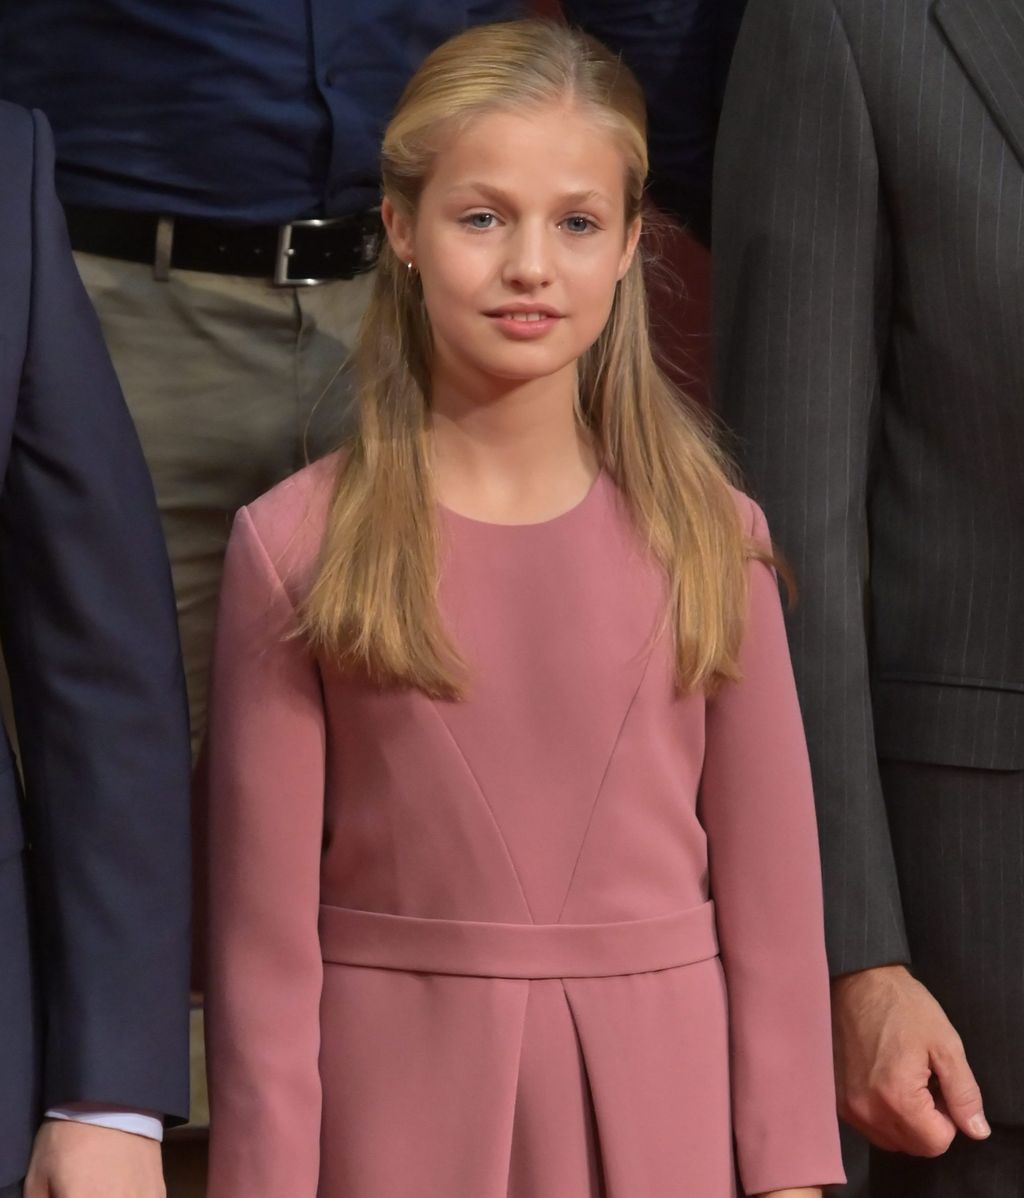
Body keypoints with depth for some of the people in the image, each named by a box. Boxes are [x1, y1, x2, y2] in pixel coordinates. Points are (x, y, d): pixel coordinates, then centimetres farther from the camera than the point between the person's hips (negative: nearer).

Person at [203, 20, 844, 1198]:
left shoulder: (709, 538, -1)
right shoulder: (295, 547, -5)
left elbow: (770, 892, 2)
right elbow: (264, 925, -3)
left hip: (655, 1101, 1)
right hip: (395, 1099, -1)